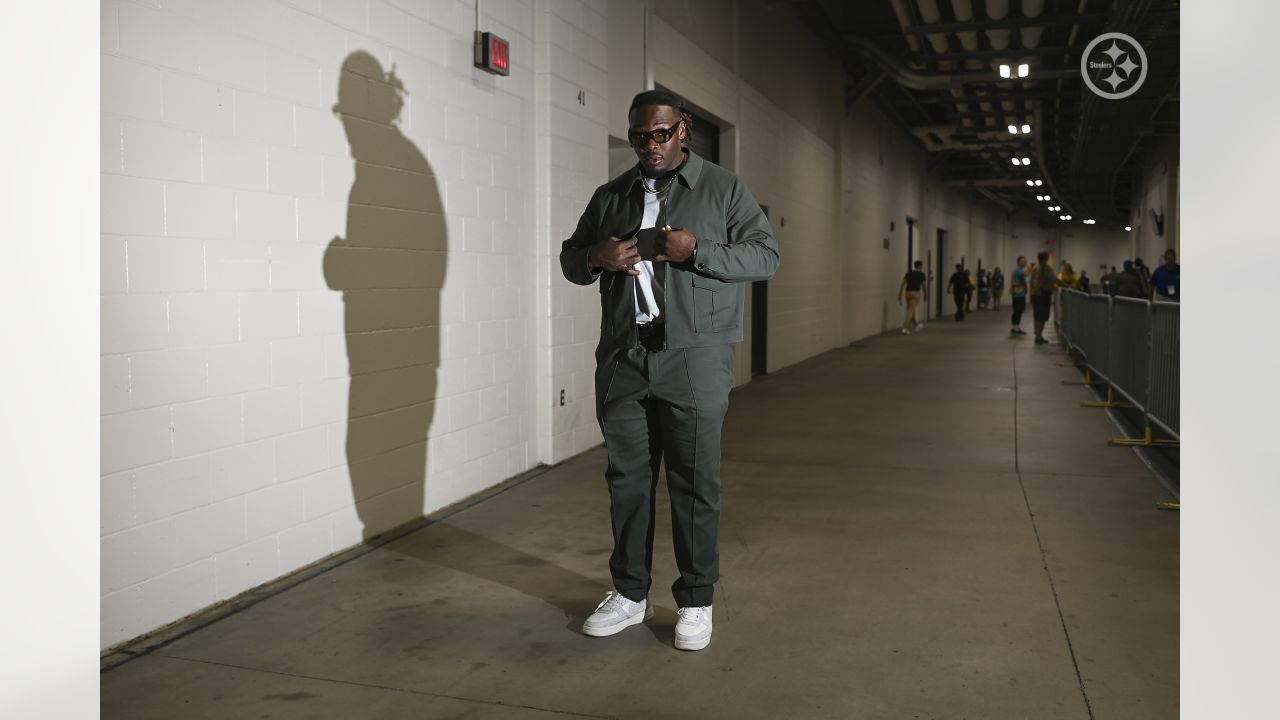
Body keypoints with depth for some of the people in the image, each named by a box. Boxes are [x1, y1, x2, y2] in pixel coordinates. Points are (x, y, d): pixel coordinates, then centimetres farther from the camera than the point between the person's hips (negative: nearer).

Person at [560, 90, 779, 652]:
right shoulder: (610, 196, 16)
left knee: (695, 483, 1)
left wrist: (697, 251, -16)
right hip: (622, 358, 4)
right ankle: (630, 593, 24)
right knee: (627, 478, 9)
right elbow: (570, 259, 20)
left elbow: (765, 255, 0)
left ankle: (696, 602, 15)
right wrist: (595, 257, -4)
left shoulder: (723, 189, 5)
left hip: (694, 359, -3)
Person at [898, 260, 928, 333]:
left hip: (908, 293, 5)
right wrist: (926, 296, 20)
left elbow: (902, 284, 3)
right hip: (916, 293, -5)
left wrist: (900, 295, 5)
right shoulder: (921, 274, 0)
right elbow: (924, 286, 4)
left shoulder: (908, 273, 11)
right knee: (910, 311, -9)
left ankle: (915, 325, 39)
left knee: (910, 310, 20)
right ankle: (905, 328, -19)